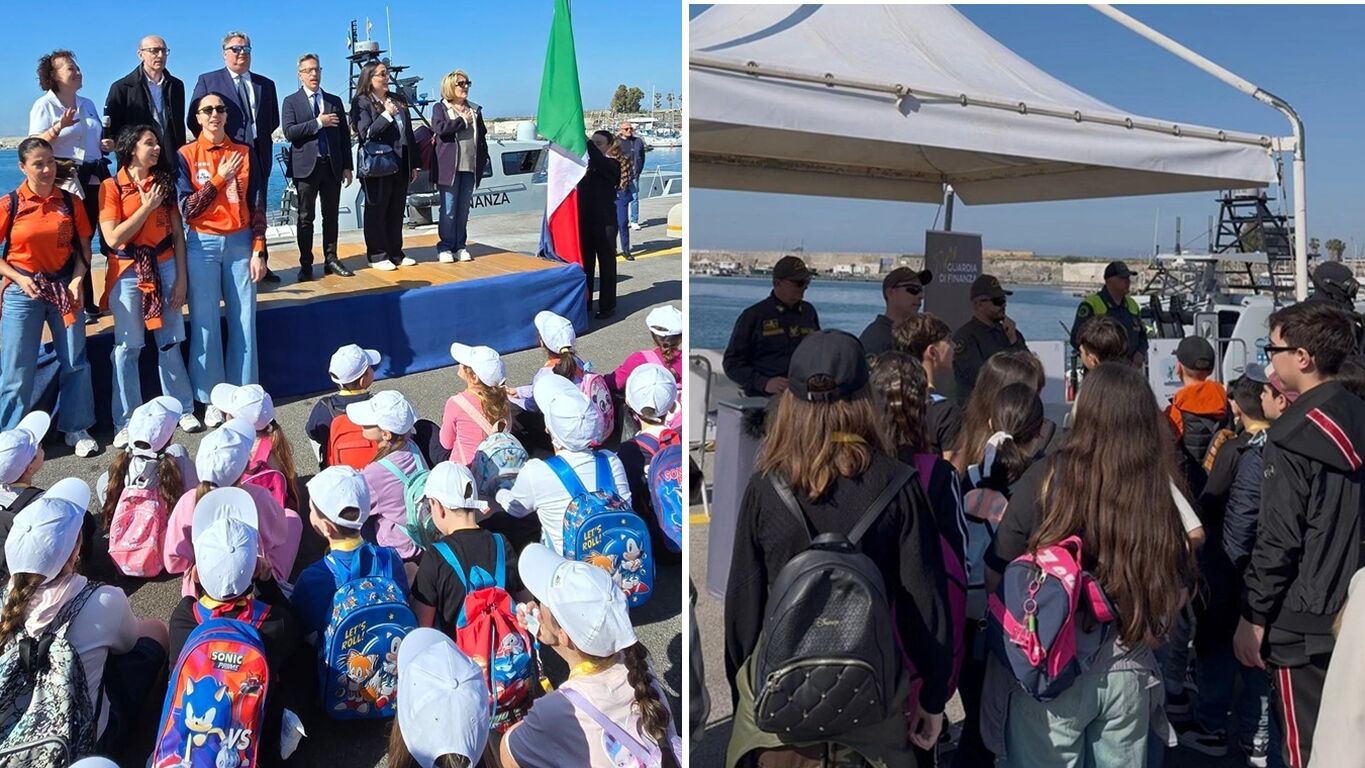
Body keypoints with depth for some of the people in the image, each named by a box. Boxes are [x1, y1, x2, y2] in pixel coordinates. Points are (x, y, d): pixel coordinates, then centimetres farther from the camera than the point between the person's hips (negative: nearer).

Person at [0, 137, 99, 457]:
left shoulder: (70, 202, 1)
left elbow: (84, 246, 5)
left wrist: (77, 280, -9)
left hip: (63, 288, 2)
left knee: (75, 362, 6)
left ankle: (77, 429, 21)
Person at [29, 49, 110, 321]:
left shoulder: (87, 104, 16)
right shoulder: (44, 105, -4)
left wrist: (107, 143, 6)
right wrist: (59, 127, -27)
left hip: (96, 175, 6)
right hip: (66, 179, -6)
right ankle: (83, 303, 8)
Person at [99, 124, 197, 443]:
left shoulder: (164, 182, 8)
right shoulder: (111, 186, -3)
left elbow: (177, 232, 6)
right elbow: (112, 238, -12)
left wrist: (181, 277, -1)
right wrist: (147, 206, -12)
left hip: (164, 267, 3)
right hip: (128, 273, -2)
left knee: (170, 342, 6)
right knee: (127, 347, 1)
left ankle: (183, 409, 16)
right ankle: (126, 421, 6)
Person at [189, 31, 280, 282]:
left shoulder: (266, 84, 14)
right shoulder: (208, 81, 2)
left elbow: (273, 121, 19)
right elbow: (194, 120, 0)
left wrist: (260, 140, 9)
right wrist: (212, 143, -2)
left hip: (257, 156, 4)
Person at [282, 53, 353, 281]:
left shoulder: (335, 101, 13)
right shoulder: (291, 101, 2)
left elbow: (344, 137, 11)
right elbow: (289, 132, -12)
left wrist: (347, 166, 5)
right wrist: (318, 122, -16)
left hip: (332, 166, 3)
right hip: (307, 167, -3)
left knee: (331, 216, 8)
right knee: (306, 218, 1)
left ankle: (331, 260, 17)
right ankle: (306, 264, 5)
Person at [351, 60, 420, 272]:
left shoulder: (399, 100, 14)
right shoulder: (362, 103, -4)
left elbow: (409, 133, 16)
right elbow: (366, 133, -14)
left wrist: (413, 165, 13)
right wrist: (386, 115, -20)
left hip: (400, 165, 6)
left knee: (397, 211, 10)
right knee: (377, 211, 0)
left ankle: (396, 253, 18)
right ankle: (377, 256, 6)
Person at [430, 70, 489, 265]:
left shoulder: (475, 109, 17)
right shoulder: (440, 108, 3)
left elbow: (482, 136, 20)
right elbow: (440, 128, -16)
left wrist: (484, 160, 11)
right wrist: (463, 121, -9)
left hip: (470, 167, 4)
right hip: (449, 166, -4)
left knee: (464, 209, 6)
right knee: (449, 210, -4)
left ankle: (460, 246, 12)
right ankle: (445, 247, 2)